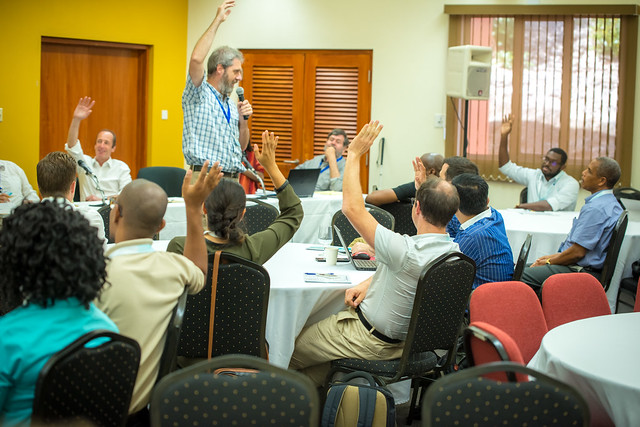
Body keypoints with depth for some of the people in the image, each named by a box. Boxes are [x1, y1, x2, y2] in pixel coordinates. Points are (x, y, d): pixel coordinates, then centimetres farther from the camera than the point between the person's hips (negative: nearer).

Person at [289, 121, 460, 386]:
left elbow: (352, 208, -28)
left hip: (371, 340, -8)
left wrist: (355, 154, -20)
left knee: (291, 349, 11)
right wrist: (368, 285, -2)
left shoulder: (406, 251, -36)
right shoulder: (453, 252, -10)